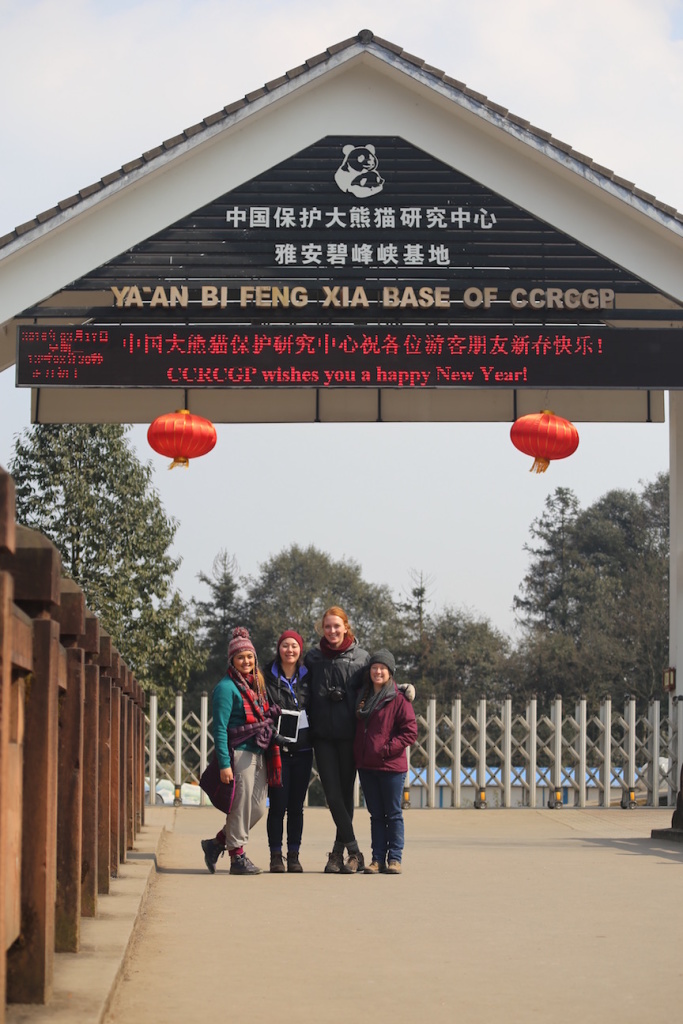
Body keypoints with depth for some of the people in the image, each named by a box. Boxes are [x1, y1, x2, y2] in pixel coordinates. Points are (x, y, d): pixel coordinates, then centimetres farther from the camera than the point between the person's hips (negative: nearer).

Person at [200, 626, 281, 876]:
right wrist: (224, 764, -17)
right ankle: (237, 857, 6)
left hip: (259, 754, 8)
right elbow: (220, 729, -11)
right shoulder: (226, 687, -7)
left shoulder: (256, 685, 17)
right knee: (241, 807, -5)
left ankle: (217, 843, 22)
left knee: (258, 809, 8)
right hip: (239, 753, -8)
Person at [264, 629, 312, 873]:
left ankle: (294, 855, 10)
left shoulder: (307, 677, 9)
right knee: (278, 805, -3)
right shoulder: (268, 677, 1)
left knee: (296, 806, 5)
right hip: (278, 749, -2)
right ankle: (276, 855, 4)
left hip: (302, 750, 2)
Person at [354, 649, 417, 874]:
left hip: (391, 766, -5)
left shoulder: (399, 699, -7)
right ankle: (378, 858, 10)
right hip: (366, 766, 6)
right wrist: (357, 753, 10)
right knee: (376, 814, 9)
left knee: (393, 814, 1)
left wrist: (387, 749, -15)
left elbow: (410, 732, -10)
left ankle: (395, 858, 5)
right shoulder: (363, 697, 12)